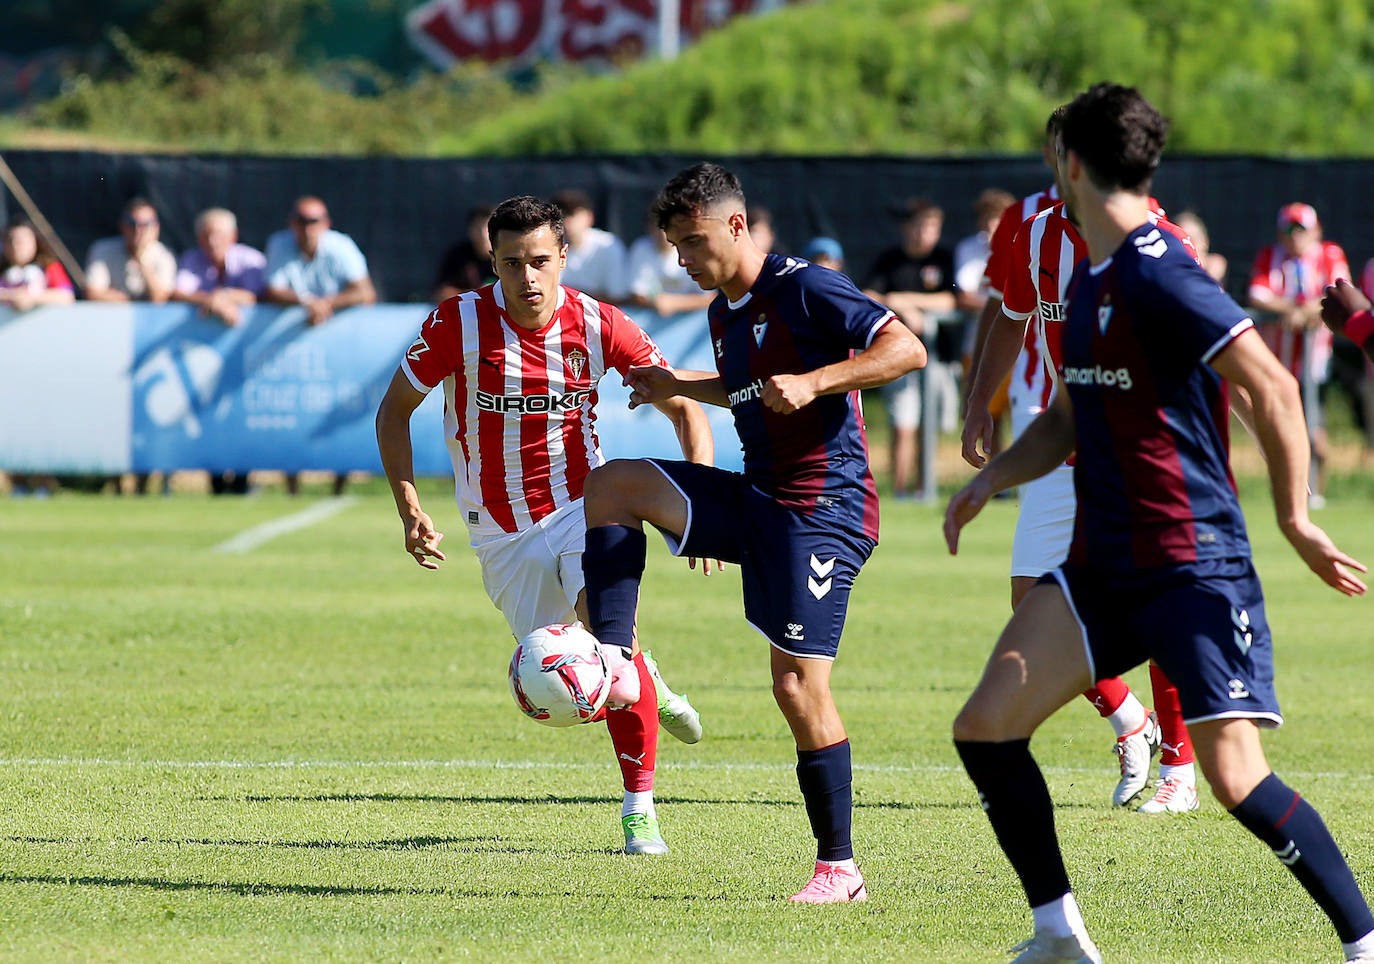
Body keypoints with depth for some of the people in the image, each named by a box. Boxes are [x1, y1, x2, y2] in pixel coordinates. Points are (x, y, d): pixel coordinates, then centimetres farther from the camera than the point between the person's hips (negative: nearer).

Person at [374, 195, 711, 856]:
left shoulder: (597, 326, -12)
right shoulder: (458, 324, -14)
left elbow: (683, 406, -3)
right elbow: (394, 409, -1)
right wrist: (408, 509, -11)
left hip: (581, 508, -1)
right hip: (500, 534, 1)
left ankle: (639, 808, -15)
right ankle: (643, 686, 37)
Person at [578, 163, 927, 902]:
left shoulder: (804, 289, -12)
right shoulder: (723, 313, 14)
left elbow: (906, 348, -19)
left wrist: (813, 382, -28)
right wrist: (677, 388, 19)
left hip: (823, 508, -9)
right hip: (755, 501, 9)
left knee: (799, 687, -12)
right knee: (611, 484, -2)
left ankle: (838, 868, -3)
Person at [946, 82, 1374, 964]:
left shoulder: (1158, 277, -16)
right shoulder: (1090, 278, 14)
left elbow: (1273, 386, -21)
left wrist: (1295, 520, -19)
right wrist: (992, 479, 10)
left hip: (1193, 559, -9)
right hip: (1103, 561, 9)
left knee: (1235, 774, -15)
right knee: (986, 727, 0)